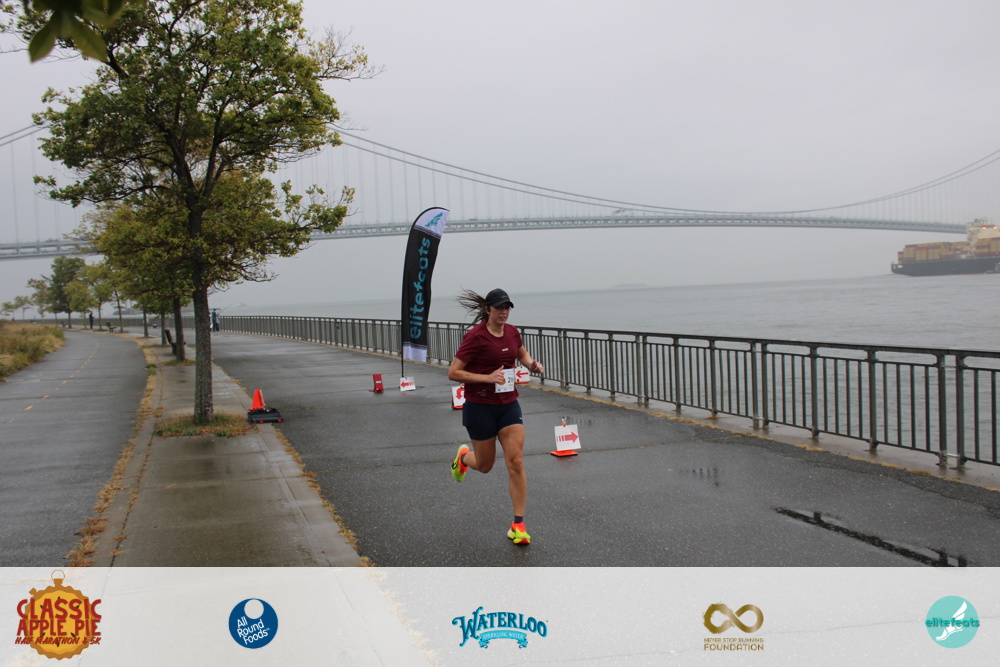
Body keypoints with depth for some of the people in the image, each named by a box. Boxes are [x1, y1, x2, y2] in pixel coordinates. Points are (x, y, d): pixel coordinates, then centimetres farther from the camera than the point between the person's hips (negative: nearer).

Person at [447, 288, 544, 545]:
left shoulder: (512, 332, 2)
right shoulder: (476, 336, -16)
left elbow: (522, 353, 24)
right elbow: (453, 372, -17)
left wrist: (532, 364, 2)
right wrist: (487, 377, -25)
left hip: (509, 404, 4)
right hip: (480, 406, -4)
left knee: (516, 462, -6)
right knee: (485, 465, 12)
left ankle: (518, 525, 2)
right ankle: (463, 457, 49)